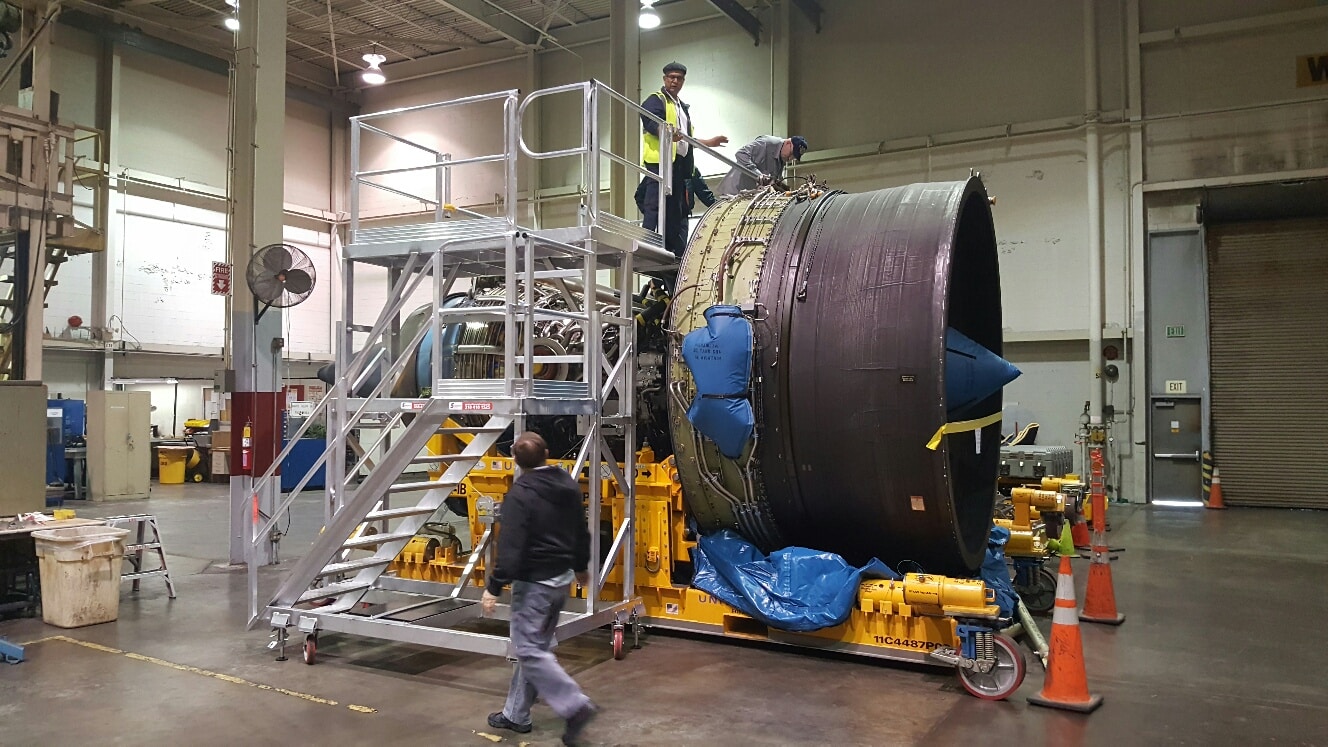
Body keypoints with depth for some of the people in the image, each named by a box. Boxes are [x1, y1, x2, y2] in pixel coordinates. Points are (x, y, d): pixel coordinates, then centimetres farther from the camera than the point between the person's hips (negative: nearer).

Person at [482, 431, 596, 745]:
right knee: (534, 645, 15)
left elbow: (510, 546, -23)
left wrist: (494, 587, -18)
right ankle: (516, 714, 23)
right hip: (562, 577, 9)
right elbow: (581, 531, 16)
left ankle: (575, 705, -9)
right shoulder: (568, 485, 6)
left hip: (534, 581, -8)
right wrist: (581, 566, 29)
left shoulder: (521, 493, -18)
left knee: (528, 650, -3)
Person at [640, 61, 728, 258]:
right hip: (659, 160, -8)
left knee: (676, 210, 6)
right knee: (655, 206, -18)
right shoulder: (655, 100, 3)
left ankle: (678, 254, 5)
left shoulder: (683, 107, 30)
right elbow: (651, 123, -17)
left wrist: (709, 142, 34)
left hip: (679, 162, 8)